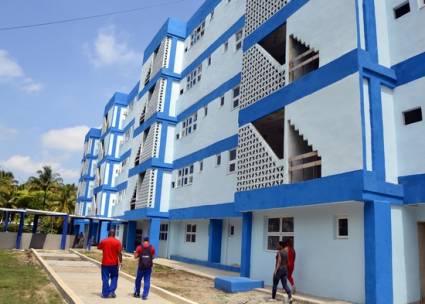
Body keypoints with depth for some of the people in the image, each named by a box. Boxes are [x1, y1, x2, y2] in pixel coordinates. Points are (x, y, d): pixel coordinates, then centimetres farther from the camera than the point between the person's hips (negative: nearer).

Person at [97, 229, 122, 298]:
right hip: (114, 263, -1)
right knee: (114, 278, 14)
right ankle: (112, 291, 6)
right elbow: (119, 253, -10)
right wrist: (120, 261, -2)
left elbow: (98, 247, 17)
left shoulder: (103, 241, -2)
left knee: (105, 279, 8)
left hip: (105, 263, 1)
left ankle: (105, 293, 10)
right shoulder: (117, 242, -8)